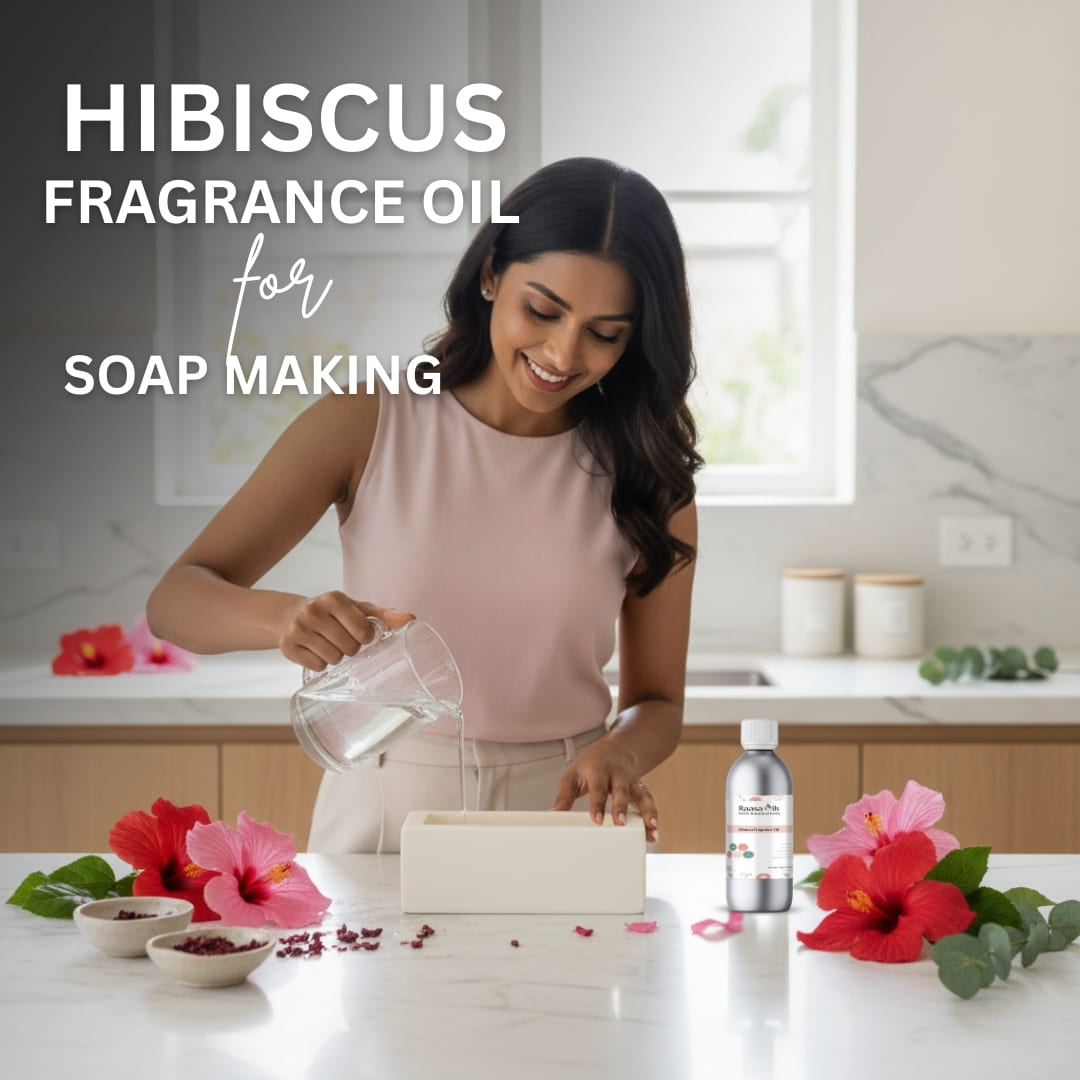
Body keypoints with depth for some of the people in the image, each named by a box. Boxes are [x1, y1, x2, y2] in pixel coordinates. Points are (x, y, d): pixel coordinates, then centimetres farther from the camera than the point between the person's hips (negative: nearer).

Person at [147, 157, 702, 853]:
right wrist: (284, 617, -25)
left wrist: (619, 753, -13)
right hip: (381, 816, -1)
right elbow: (174, 600, -3)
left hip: (558, 816, 1)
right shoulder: (368, 424, 0)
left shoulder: (648, 475, 3)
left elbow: (657, 703, 10)